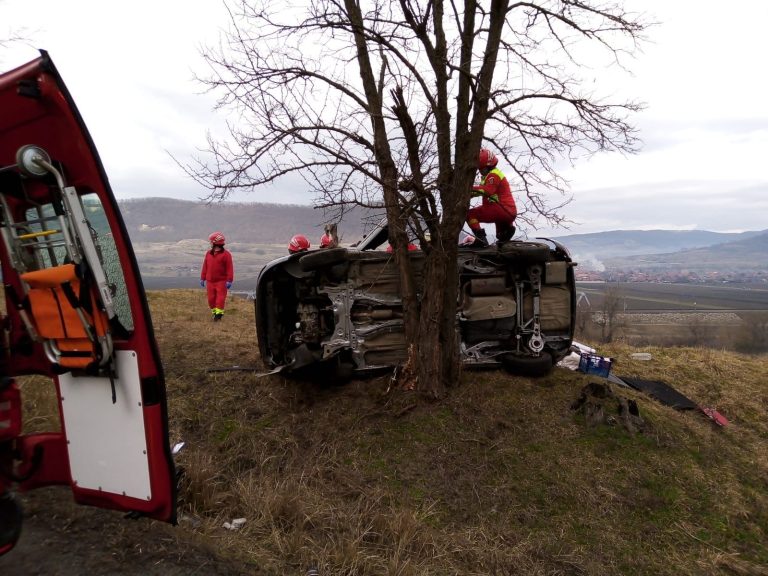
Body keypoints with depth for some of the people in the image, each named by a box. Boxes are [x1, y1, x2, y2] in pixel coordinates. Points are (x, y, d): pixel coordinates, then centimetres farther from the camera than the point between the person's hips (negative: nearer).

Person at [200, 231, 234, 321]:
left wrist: (229, 280, -13)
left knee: (220, 298, -6)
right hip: (210, 281, 5)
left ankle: (219, 312, -1)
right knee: (211, 298, 8)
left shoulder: (226, 254, -6)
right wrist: (202, 278, 12)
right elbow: (205, 267, 14)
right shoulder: (208, 253, 10)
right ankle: (214, 312, 19)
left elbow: (230, 268, -9)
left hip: (221, 281, -5)